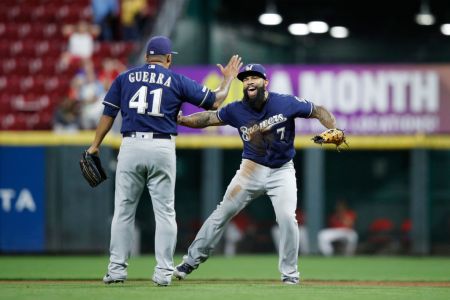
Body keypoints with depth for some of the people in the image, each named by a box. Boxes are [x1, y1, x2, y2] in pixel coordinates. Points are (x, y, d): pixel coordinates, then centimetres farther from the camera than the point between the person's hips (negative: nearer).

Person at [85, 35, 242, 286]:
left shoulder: (125, 78, 11)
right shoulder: (177, 80, 6)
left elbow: (109, 113, 8)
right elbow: (215, 101, 6)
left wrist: (96, 145, 13)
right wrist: (228, 78, 23)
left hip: (131, 146, 1)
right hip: (162, 148, -1)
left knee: (123, 210, 6)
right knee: (165, 212, 5)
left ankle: (117, 269, 4)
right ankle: (164, 272, 1)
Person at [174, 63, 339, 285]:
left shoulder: (286, 103, -14)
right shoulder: (237, 110, -8)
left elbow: (319, 112, -8)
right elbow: (209, 118, -3)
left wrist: (334, 131, -26)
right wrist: (181, 120, -19)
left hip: (281, 171, -2)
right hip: (251, 169, 2)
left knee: (287, 218, -17)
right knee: (222, 213, 1)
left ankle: (290, 273, -1)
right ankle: (191, 260, 11)